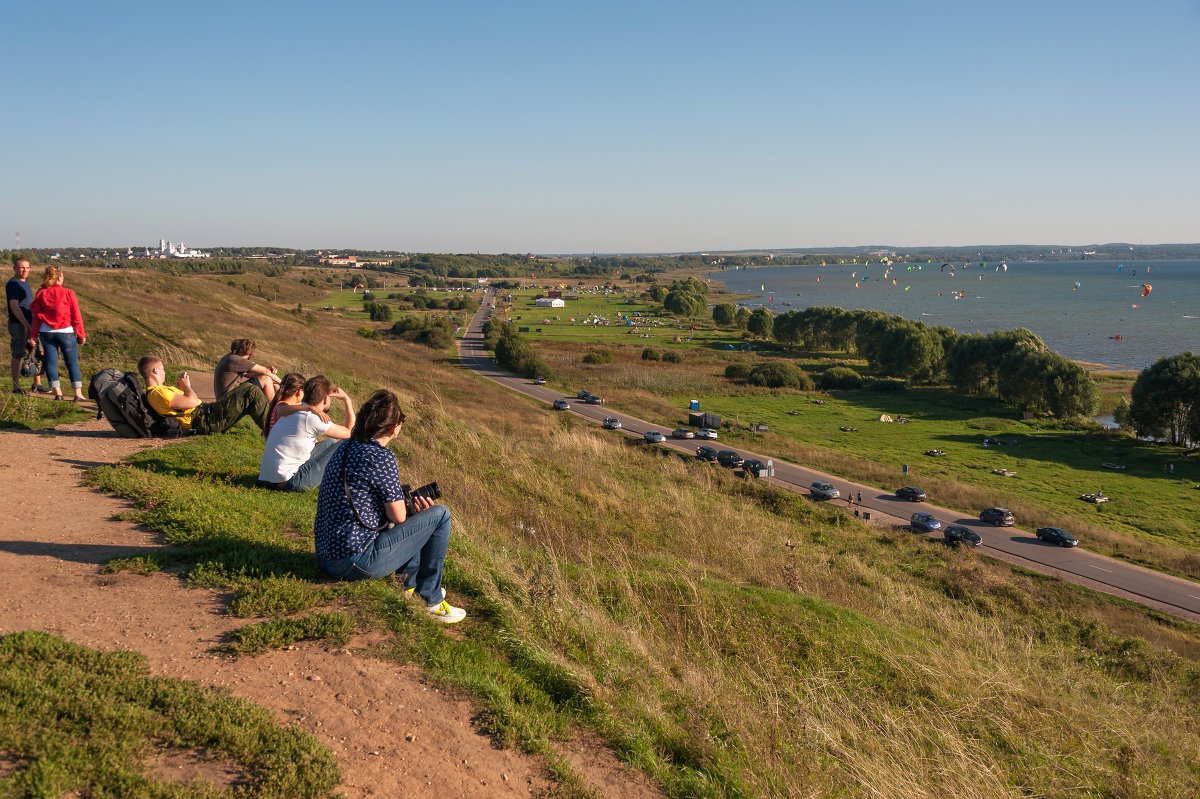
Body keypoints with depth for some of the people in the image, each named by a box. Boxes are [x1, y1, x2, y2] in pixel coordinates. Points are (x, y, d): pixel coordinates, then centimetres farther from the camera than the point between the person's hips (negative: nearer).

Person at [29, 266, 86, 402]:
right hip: (66, 332, -2)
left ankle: (58, 393, 4)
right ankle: (78, 394, -1)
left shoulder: (41, 293, 1)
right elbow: (76, 317, -5)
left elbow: (36, 317, 2)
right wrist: (81, 335, 3)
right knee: (72, 363, 3)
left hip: (46, 333, 2)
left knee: (51, 362, 8)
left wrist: (33, 335, 9)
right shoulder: (68, 293, -6)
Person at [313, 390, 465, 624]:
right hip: (357, 562, -9)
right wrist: (418, 514, 11)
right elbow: (398, 518, -12)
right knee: (440, 515, -2)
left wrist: (412, 510, 13)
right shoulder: (381, 456, -17)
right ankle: (432, 599, 8)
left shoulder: (345, 448, 8)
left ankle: (414, 582, 30)